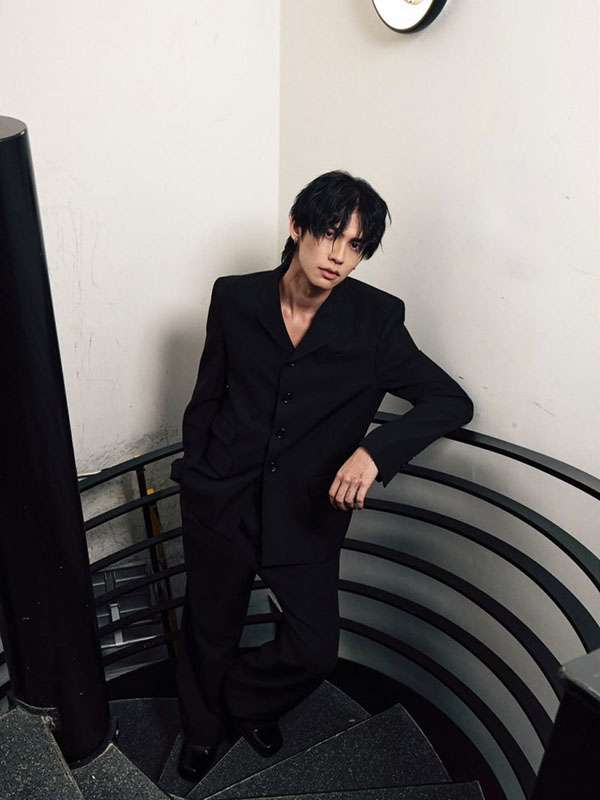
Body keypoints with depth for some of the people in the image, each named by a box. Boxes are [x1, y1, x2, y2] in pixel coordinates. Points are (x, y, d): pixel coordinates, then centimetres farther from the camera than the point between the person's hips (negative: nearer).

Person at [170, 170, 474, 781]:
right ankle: (203, 730, 51)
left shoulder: (376, 319, -11)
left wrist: (373, 450, -27)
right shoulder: (235, 298, -7)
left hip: (307, 512, 0)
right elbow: (207, 397, 5)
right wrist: (193, 475, 11)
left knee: (315, 649, 7)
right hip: (221, 502, 1)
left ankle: (246, 702, 43)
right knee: (209, 633, 17)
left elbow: (452, 402, -11)